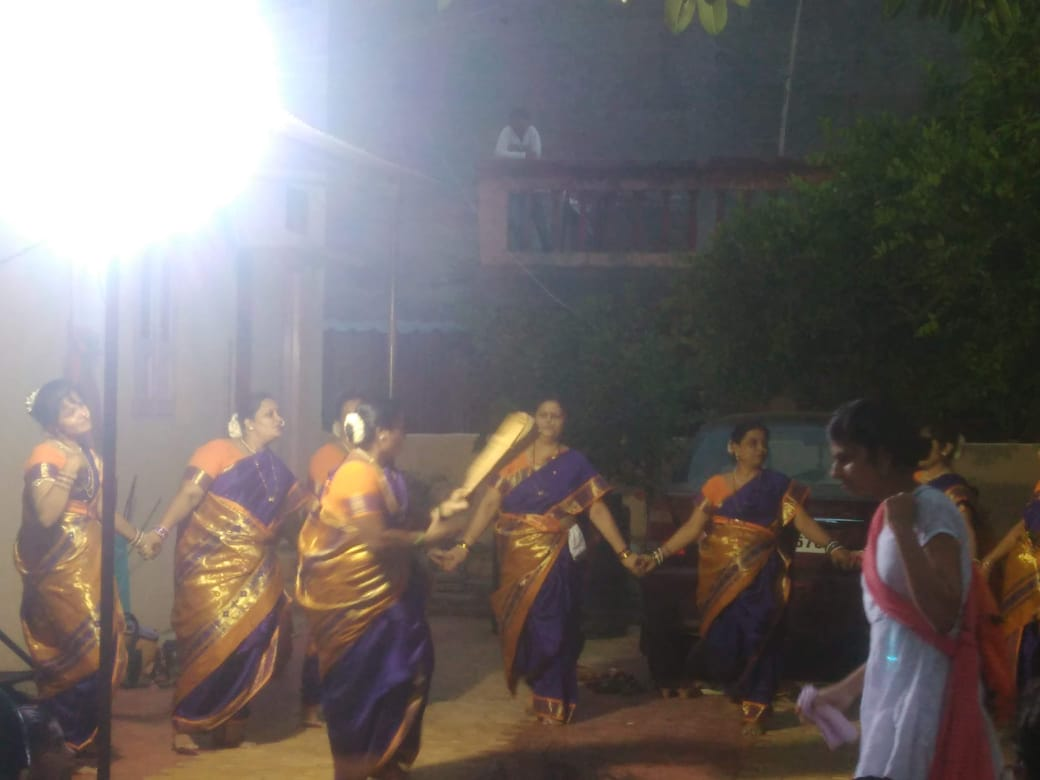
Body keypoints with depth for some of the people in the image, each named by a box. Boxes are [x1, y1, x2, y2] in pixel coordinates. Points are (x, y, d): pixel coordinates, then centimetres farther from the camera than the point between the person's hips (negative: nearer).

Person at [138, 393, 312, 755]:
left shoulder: (275, 467, 15)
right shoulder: (219, 451, -7)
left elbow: (303, 505, 15)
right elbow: (188, 494, -15)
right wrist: (161, 530, -25)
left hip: (253, 572, 7)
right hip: (211, 566, -7)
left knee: (248, 645, 3)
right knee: (209, 644, -8)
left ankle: (228, 725, 13)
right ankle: (183, 725, 1)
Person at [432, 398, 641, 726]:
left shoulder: (574, 462, 0)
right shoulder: (514, 460, 1)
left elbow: (597, 509, -3)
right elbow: (489, 504, -4)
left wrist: (623, 553, -8)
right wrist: (463, 547, -13)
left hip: (555, 557, -1)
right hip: (518, 557, 2)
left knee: (551, 628, -1)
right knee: (520, 624, 8)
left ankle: (553, 702, 11)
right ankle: (536, 687, 28)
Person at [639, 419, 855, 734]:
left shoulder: (778, 486, 4)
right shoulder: (715, 486, 8)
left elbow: (804, 522, -5)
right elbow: (693, 528, 9)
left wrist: (833, 547, -21)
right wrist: (658, 555, 2)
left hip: (760, 579, -1)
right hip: (720, 577, 1)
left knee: (757, 642, -7)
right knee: (723, 641, -5)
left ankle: (755, 708, 4)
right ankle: (740, 688, 24)